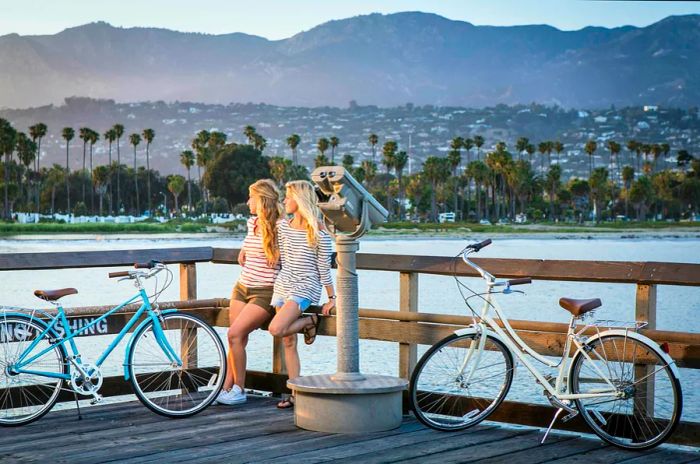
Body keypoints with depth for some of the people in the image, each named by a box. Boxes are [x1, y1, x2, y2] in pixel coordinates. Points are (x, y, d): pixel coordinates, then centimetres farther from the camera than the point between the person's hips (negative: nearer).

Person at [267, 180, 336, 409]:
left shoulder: (318, 232, -10)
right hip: (283, 286, 6)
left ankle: (311, 321, 3)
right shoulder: (283, 226, 8)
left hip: (305, 287, -6)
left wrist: (332, 298, -4)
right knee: (288, 343, 4)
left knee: (276, 329, -25)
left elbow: (324, 268, -7)